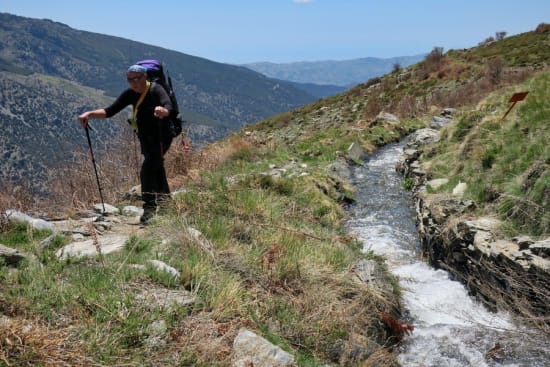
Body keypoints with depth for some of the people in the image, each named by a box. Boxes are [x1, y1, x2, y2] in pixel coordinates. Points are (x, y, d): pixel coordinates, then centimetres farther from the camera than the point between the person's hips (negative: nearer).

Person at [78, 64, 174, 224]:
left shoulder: (156, 90, -21)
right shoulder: (130, 94, -5)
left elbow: (168, 106, -41)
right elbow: (110, 111, -9)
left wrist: (163, 111, -65)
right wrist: (89, 114, -24)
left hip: (161, 137, -7)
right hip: (145, 138, 7)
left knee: (146, 171, -19)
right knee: (155, 166, 24)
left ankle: (149, 205, -9)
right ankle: (164, 194, 46)